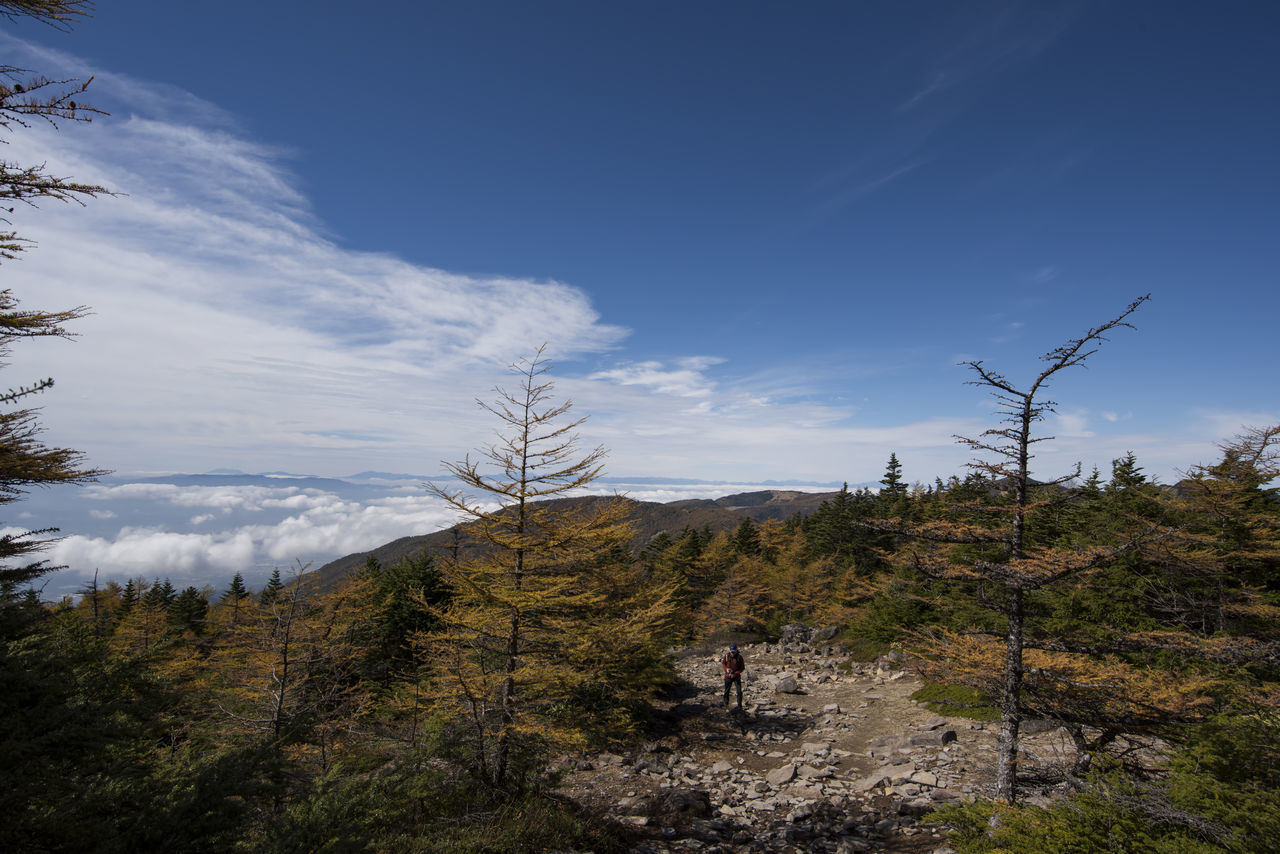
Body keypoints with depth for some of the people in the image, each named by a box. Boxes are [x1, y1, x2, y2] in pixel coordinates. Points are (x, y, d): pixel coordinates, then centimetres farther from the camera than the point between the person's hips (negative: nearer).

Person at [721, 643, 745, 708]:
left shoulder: (739, 657, -15)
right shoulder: (726, 655, -11)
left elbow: (742, 668, -8)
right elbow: (723, 663, 6)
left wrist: (735, 673, -18)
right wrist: (726, 669, -14)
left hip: (736, 676, -1)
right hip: (728, 676, 2)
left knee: (739, 691, -9)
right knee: (726, 690, 13)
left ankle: (739, 705, 5)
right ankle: (726, 702, 39)